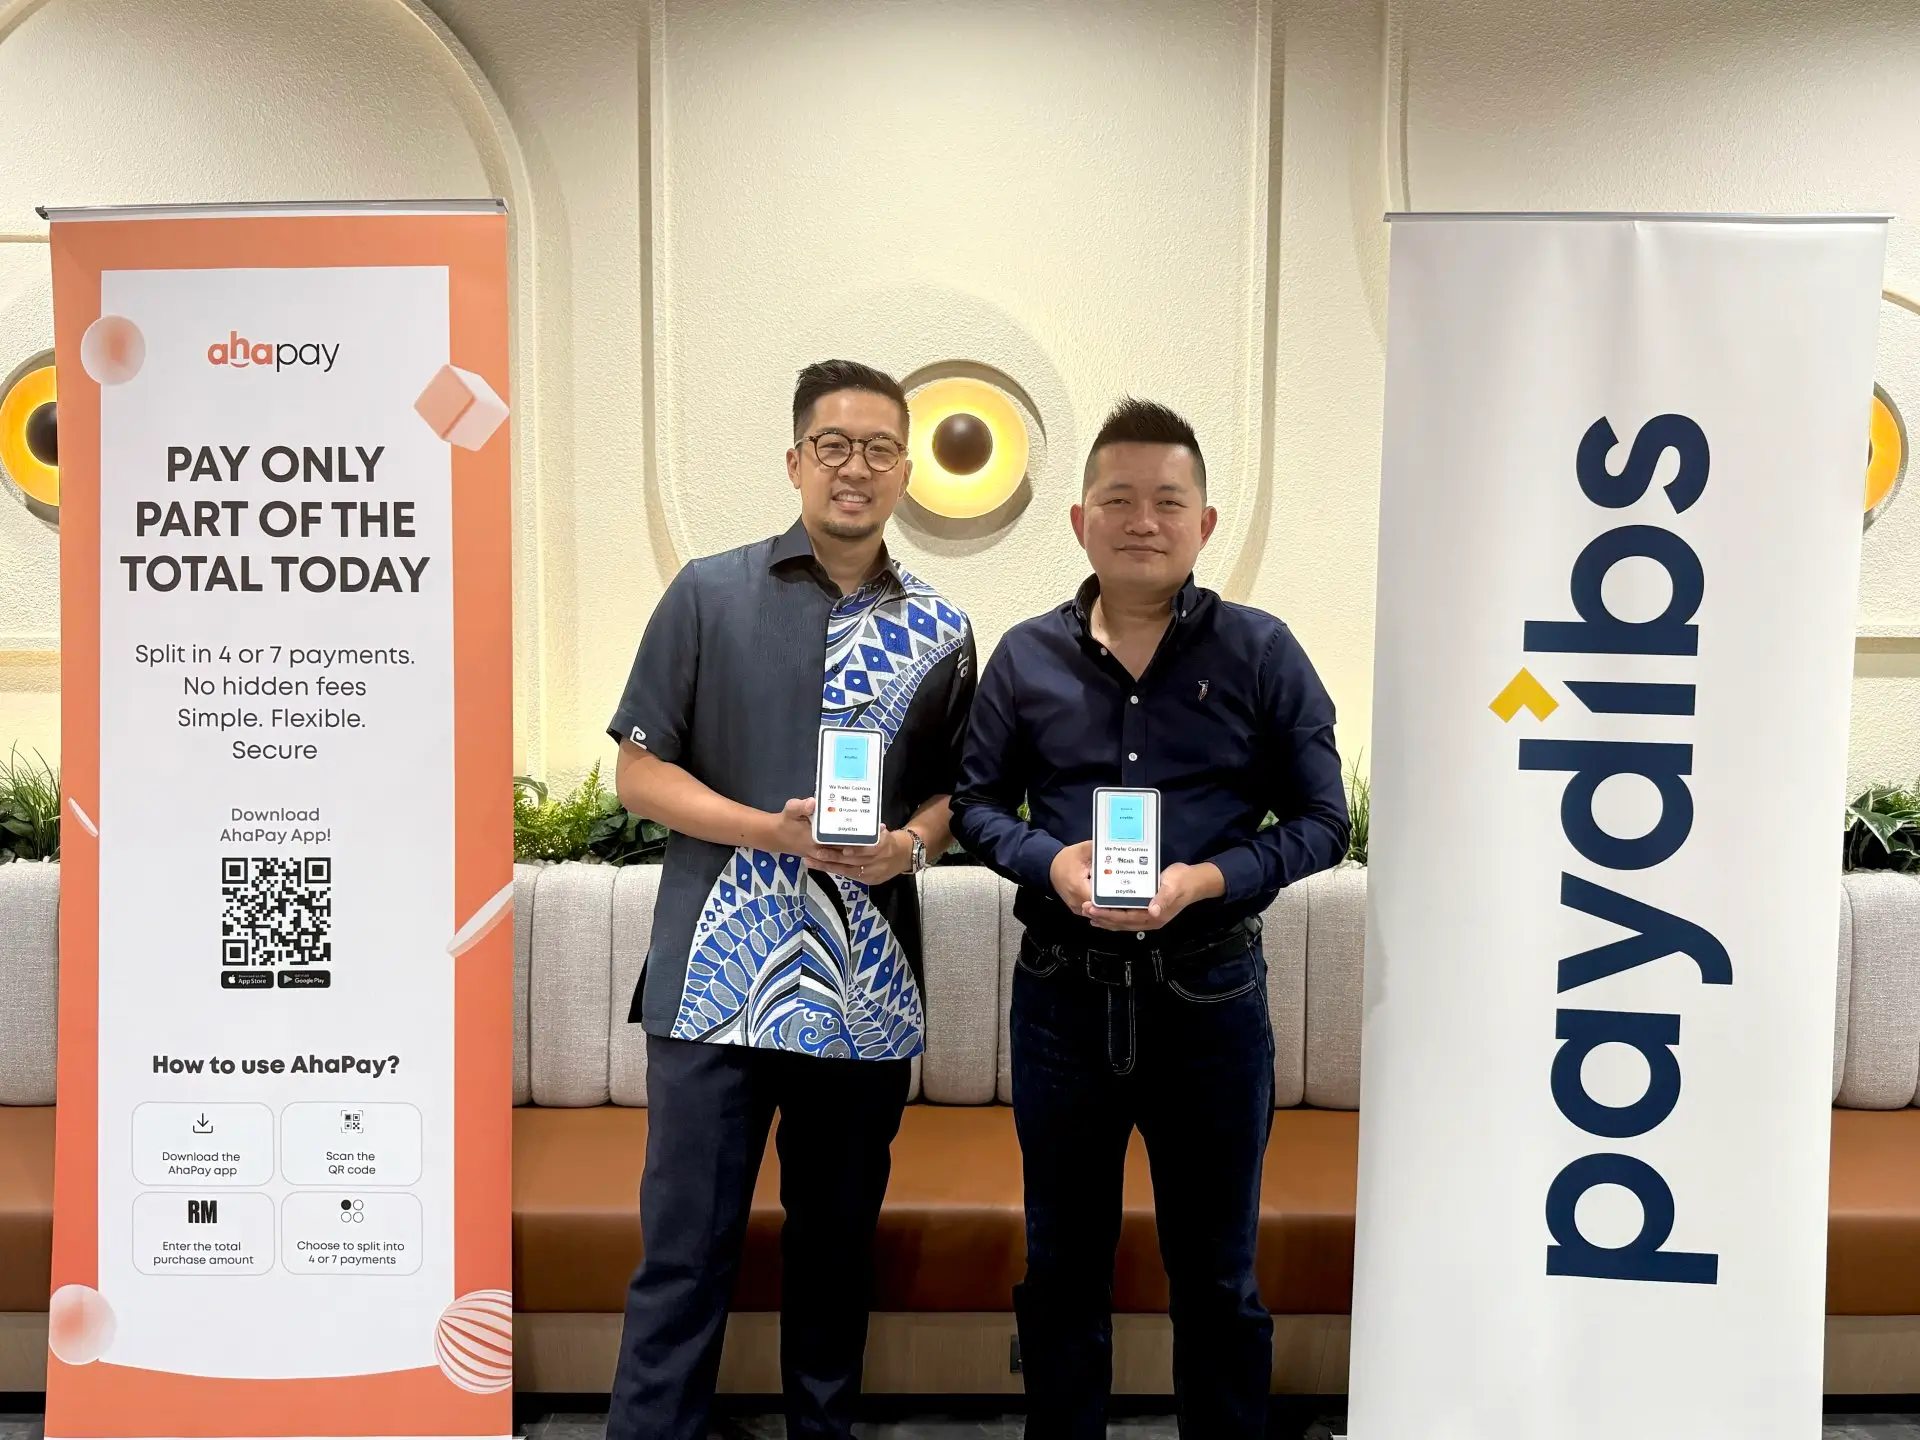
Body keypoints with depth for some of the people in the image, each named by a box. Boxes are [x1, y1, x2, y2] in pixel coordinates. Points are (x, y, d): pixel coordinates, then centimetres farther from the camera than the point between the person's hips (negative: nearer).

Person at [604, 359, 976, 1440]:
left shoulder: (941, 632, 8)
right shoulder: (709, 594, 0)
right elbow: (641, 772, 0)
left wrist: (911, 843, -8)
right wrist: (769, 830, -15)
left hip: (868, 989, 3)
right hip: (721, 982, -2)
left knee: (839, 1244, 15)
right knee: (685, 1252, 0)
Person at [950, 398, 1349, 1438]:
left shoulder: (1261, 653, -4)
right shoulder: (1025, 657, 1)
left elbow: (1320, 820, -2)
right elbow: (976, 802, 8)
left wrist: (1206, 880, -18)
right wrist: (1050, 861, -13)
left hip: (1210, 991, -1)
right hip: (1063, 990, 2)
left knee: (1218, 1277, 14)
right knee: (1062, 1269, 17)